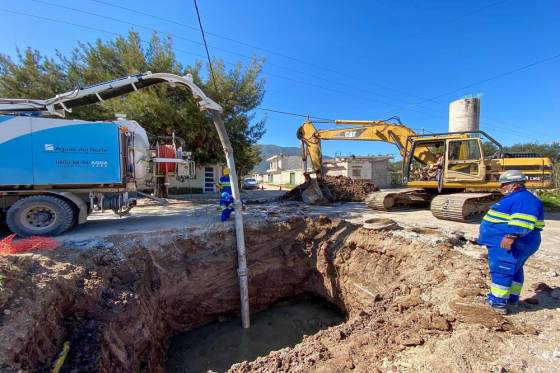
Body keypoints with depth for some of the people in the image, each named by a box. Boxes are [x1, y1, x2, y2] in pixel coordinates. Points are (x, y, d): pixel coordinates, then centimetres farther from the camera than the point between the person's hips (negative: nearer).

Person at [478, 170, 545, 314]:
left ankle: (498, 303, 4)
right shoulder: (514, 198, 16)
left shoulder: (524, 199, -17)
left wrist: (512, 236, -35)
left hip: (508, 244, -11)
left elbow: (523, 221, -29)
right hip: (502, 244, 11)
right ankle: (512, 298, 33)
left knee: (501, 271, -4)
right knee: (513, 270, 20)